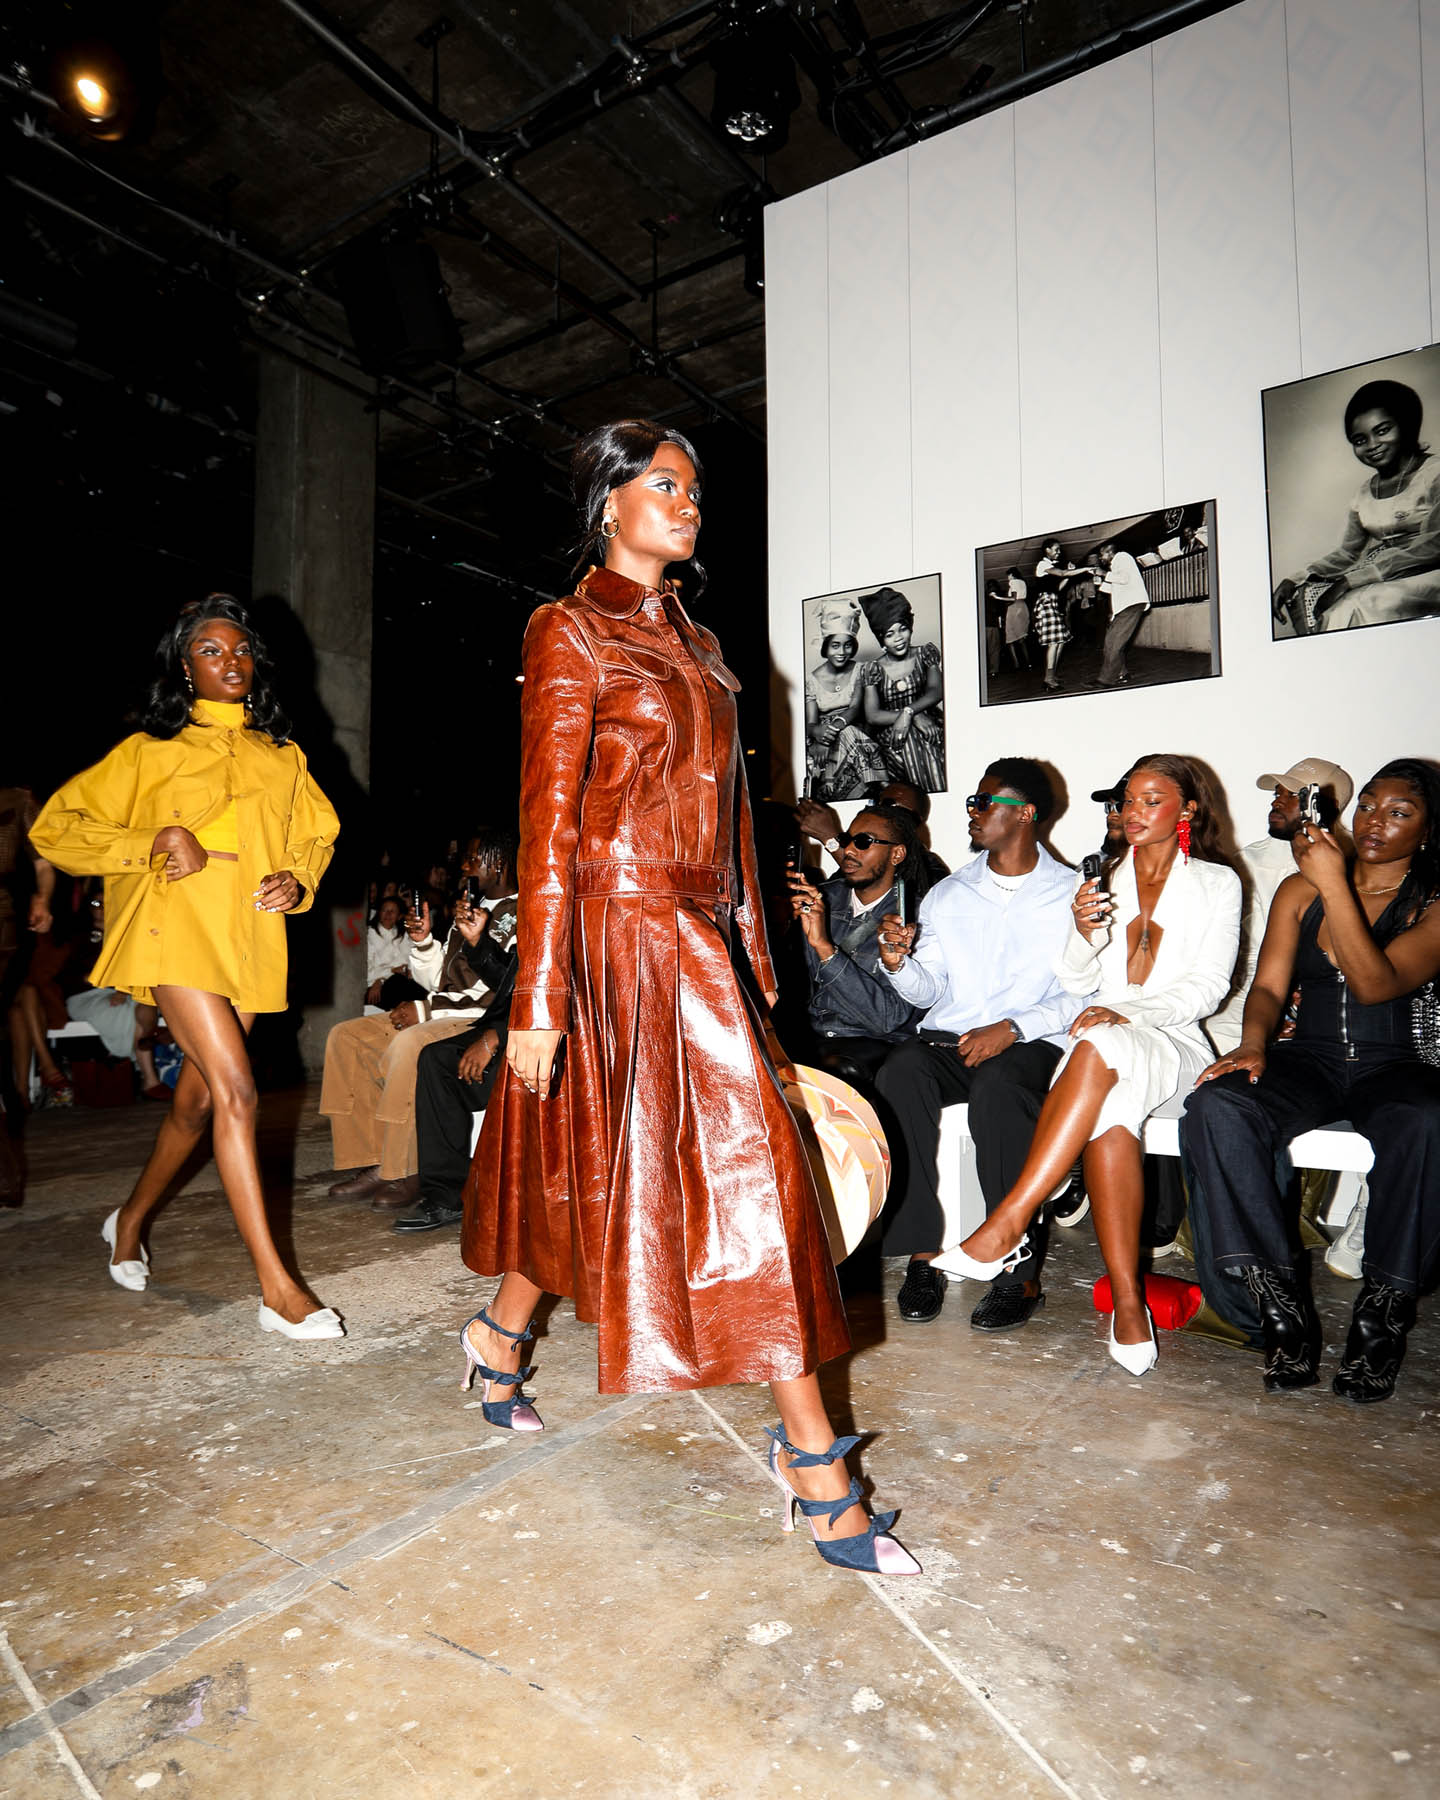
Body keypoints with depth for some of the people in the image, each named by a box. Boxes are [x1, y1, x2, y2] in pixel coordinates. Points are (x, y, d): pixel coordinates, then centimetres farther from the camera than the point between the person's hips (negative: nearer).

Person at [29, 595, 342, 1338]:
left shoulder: (283, 756, 15)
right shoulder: (150, 751, 5)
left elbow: (317, 833, 24)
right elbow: (56, 826, 4)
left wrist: (298, 880, 2)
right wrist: (152, 844, -11)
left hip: (248, 941, 5)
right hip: (177, 932, -5)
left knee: (197, 1097, 14)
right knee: (237, 1088, -17)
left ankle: (131, 1219, 41)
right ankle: (276, 1285, -15)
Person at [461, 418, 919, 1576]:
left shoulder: (699, 644, 18)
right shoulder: (570, 632, -4)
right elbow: (549, 821, -11)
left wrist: (754, 952, 14)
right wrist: (537, 996, -15)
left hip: (696, 934, 8)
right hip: (622, 930, -8)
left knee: (592, 1166, 17)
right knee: (740, 1169, -7)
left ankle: (500, 1336, 41)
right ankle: (815, 1463, 6)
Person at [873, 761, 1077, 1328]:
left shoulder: (1071, 893, 5)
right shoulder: (947, 895, 16)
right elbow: (929, 991, 14)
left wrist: (1011, 1029, -17)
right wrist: (899, 962, -8)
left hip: (1031, 1046, -3)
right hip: (947, 1040, 3)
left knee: (997, 1085, -37)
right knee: (898, 1074, -30)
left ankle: (1021, 1274, -26)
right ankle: (923, 1255, -23)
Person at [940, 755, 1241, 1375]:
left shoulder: (1217, 884, 8)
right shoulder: (1104, 881, 17)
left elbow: (1207, 987, -2)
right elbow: (1077, 984, 11)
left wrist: (1128, 1011, -19)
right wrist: (1085, 934, -11)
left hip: (1174, 1045, -2)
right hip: (1104, 1049, 2)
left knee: (1101, 1043, -38)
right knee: (1108, 1114, -35)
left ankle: (1009, 1224, -40)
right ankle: (1128, 1302, -30)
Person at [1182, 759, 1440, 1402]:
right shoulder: (1300, 890, 13)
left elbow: (1374, 985, -14)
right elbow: (1268, 985, 7)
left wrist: (1335, 886, -18)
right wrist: (1252, 1044, -13)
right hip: (1308, 1059, 2)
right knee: (1216, 1107, -30)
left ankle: (1380, 1315, -20)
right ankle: (1282, 1309, -24)